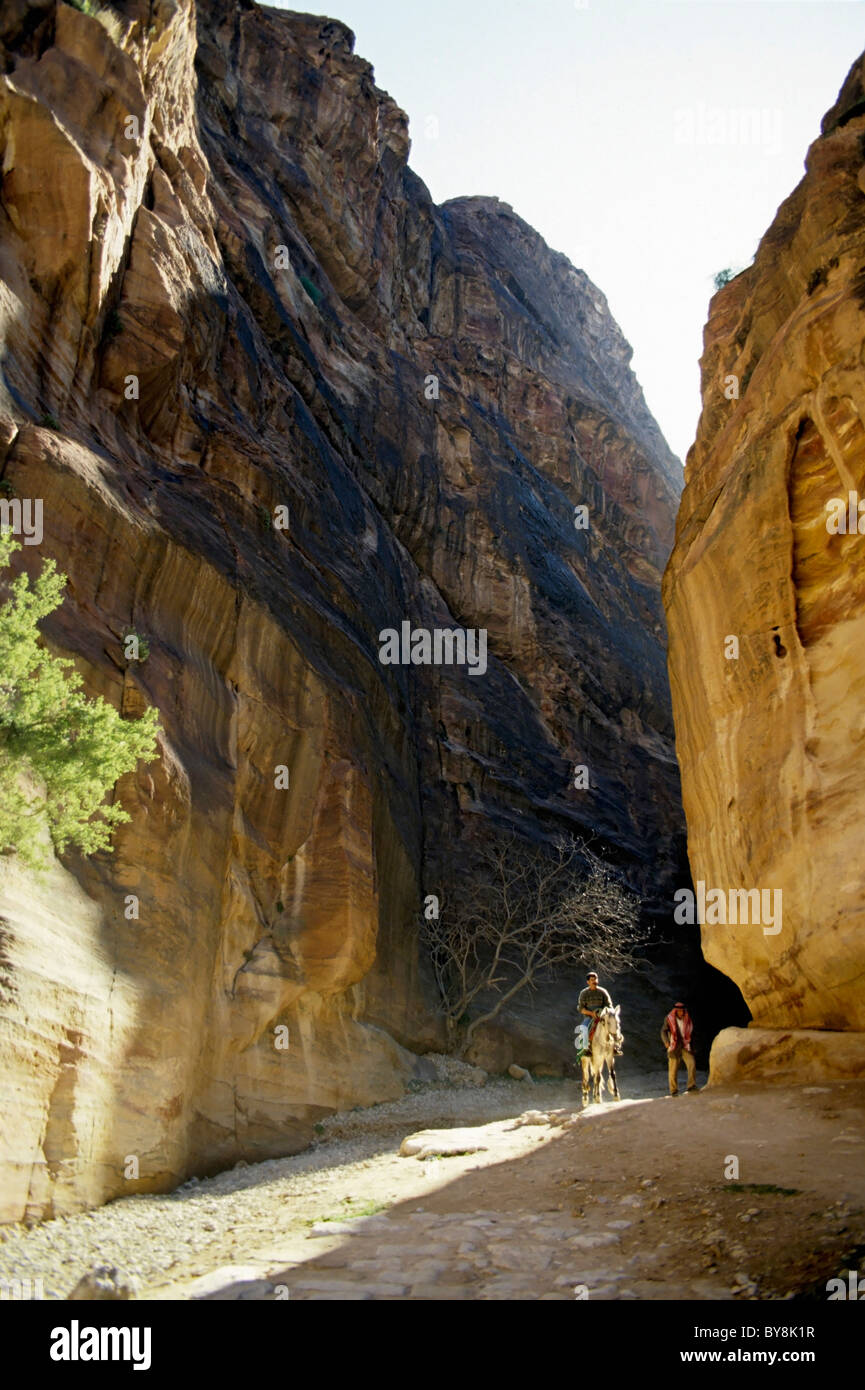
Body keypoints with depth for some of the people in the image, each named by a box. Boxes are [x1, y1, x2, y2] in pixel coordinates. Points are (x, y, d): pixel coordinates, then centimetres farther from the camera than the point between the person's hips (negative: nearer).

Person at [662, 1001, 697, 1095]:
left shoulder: (688, 1020, 7)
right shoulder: (669, 1019, -1)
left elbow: (691, 1034, 17)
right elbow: (664, 1031, -7)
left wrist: (692, 1048, 15)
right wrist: (666, 1041, -25)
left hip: (685, 1046, 2)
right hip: (674, 1047, -2)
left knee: (692, 1063, -21)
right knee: (673, 1069, -3)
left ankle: (691, 1086, -20)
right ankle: (674, 1091, 7)